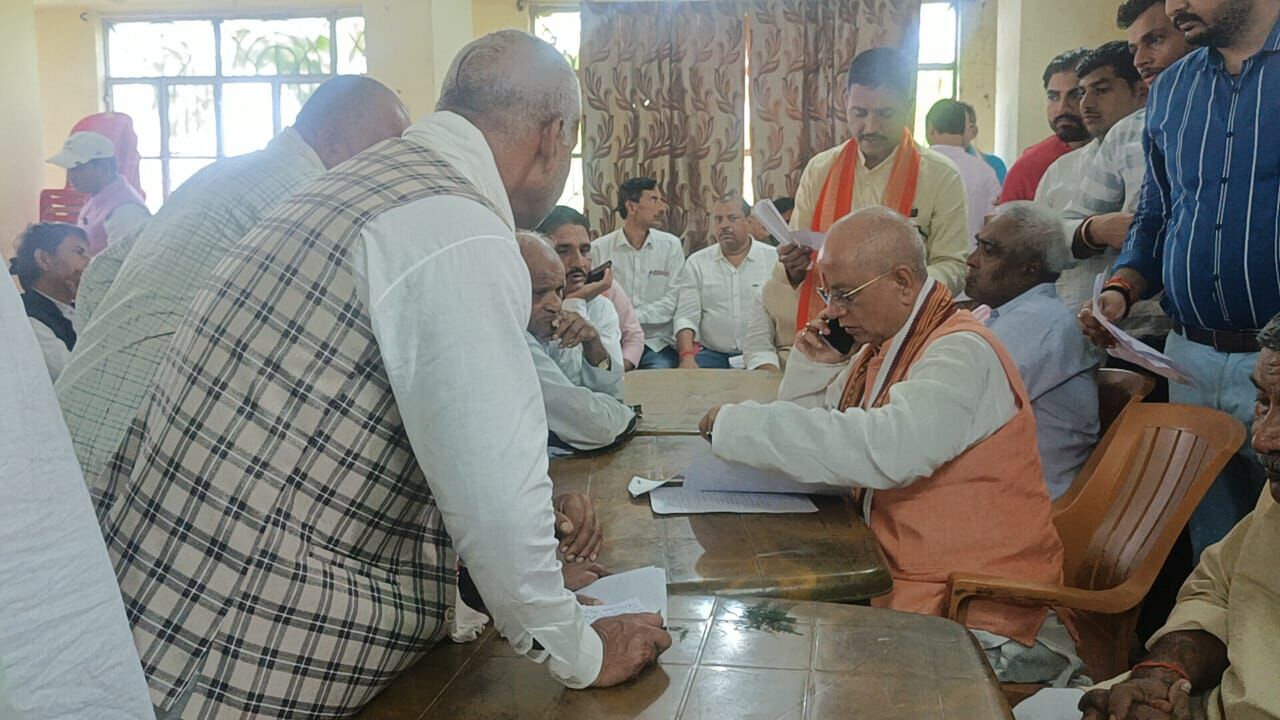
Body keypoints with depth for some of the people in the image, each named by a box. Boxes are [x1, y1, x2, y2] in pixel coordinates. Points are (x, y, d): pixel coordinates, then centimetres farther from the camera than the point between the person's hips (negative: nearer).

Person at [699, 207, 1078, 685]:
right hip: (905, 578, 8)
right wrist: (813, 366, 2)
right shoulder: (879, 347, 11)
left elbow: (885, 450, -36)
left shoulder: (961, 351, -18)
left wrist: (737, 424, -29)